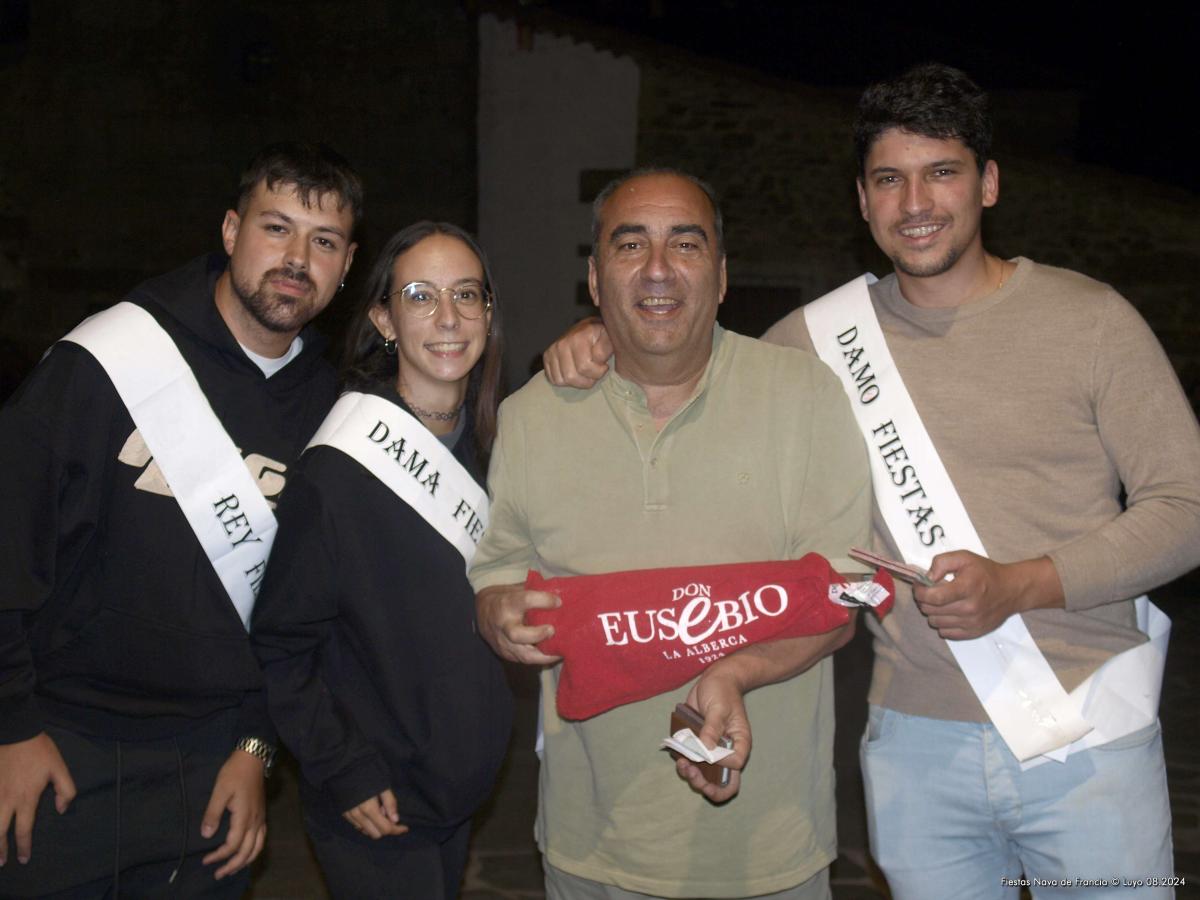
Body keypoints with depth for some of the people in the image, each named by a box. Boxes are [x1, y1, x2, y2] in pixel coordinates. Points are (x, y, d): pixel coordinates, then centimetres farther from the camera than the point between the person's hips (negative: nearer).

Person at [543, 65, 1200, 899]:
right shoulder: (823, 336, 2)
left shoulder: (1089, 318, -4)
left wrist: (1017, 585, -16)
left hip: (1084, 735, -1)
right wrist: (602, 336, -3)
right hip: (915, 742, 2)